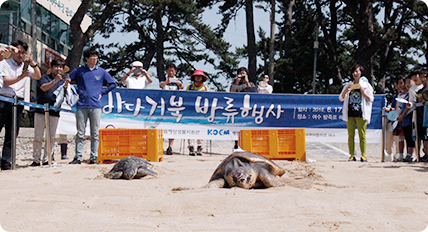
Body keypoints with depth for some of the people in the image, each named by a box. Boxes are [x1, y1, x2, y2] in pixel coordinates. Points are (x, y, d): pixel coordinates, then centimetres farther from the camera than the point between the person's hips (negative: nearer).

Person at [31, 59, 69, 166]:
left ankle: (46, 159, 11)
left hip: (54, 113, 2)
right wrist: (55, 81, -24)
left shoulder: (63, 81, 14)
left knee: (51, 138, 3)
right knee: (38, 137, -1)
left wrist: (66, 87, -16)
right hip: (41, 111, -2)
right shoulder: (44, 77, 7)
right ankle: (36, 160, 5)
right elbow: (44, 88, -12)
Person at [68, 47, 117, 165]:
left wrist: (102, 93, 8)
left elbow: (113, 84, 16)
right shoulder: (79, 71, 8)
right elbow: (68, 81, 14)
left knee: (95, 133, 2)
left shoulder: (101, 72, 10)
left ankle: (93, 157, 6)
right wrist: (77, 93, 5)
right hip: (81, 105, -1)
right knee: (80, 133, 0)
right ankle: (78, 157, 3)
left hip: (96, 106, 1)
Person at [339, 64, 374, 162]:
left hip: (361, 114, -3)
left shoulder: (366, 85, 9)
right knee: (351, 135, -1)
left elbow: (371, 99, 3)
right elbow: (341, 98, 11)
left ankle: (363, 155, -2)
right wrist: (346, 91, -7)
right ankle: (352, 155, 2)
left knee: (362, 135, -5)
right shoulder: (348, 85, 16)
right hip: (350, 114, 3)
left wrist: (363, 92, -10)